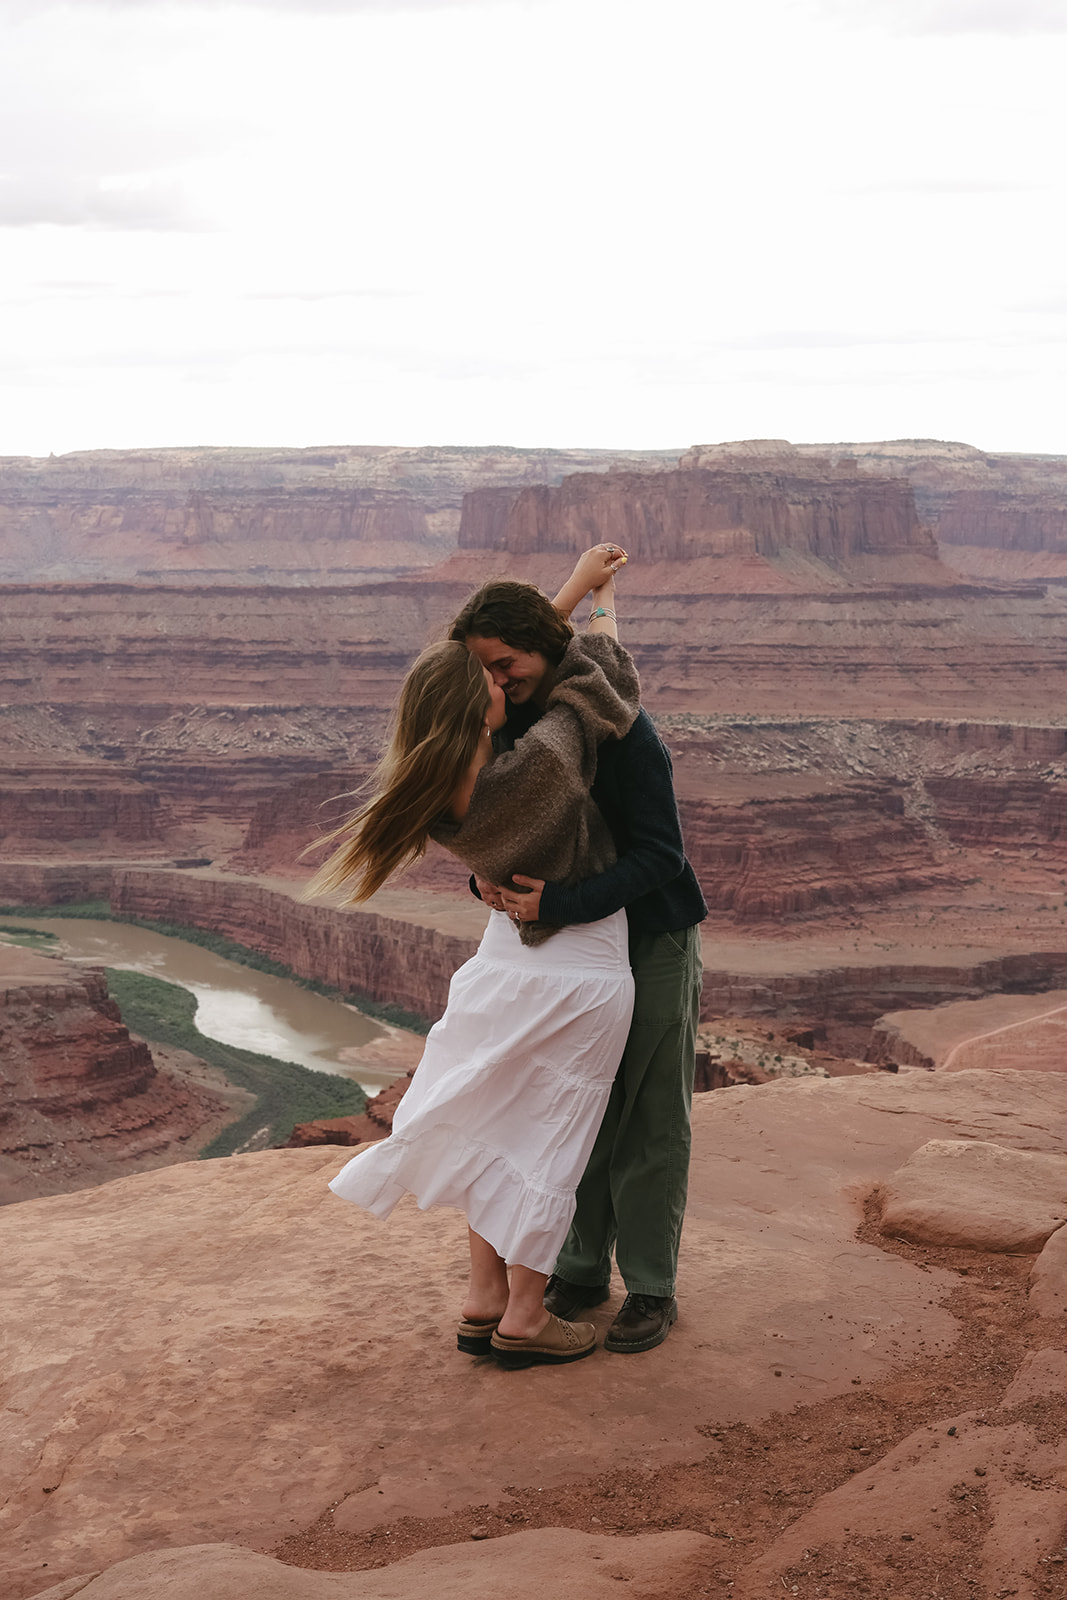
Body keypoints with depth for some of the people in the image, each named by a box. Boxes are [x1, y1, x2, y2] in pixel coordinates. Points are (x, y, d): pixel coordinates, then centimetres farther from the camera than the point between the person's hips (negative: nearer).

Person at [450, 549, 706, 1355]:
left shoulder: (622, 729, -24)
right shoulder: (508, 724, -3)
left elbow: (660, 857, -27)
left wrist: (561, 904, -36)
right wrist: (485, 874, -19)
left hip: (655, 942, -6)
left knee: (650, 1124, 2)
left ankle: (652, 1289, 13)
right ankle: (582, 1271, 24)